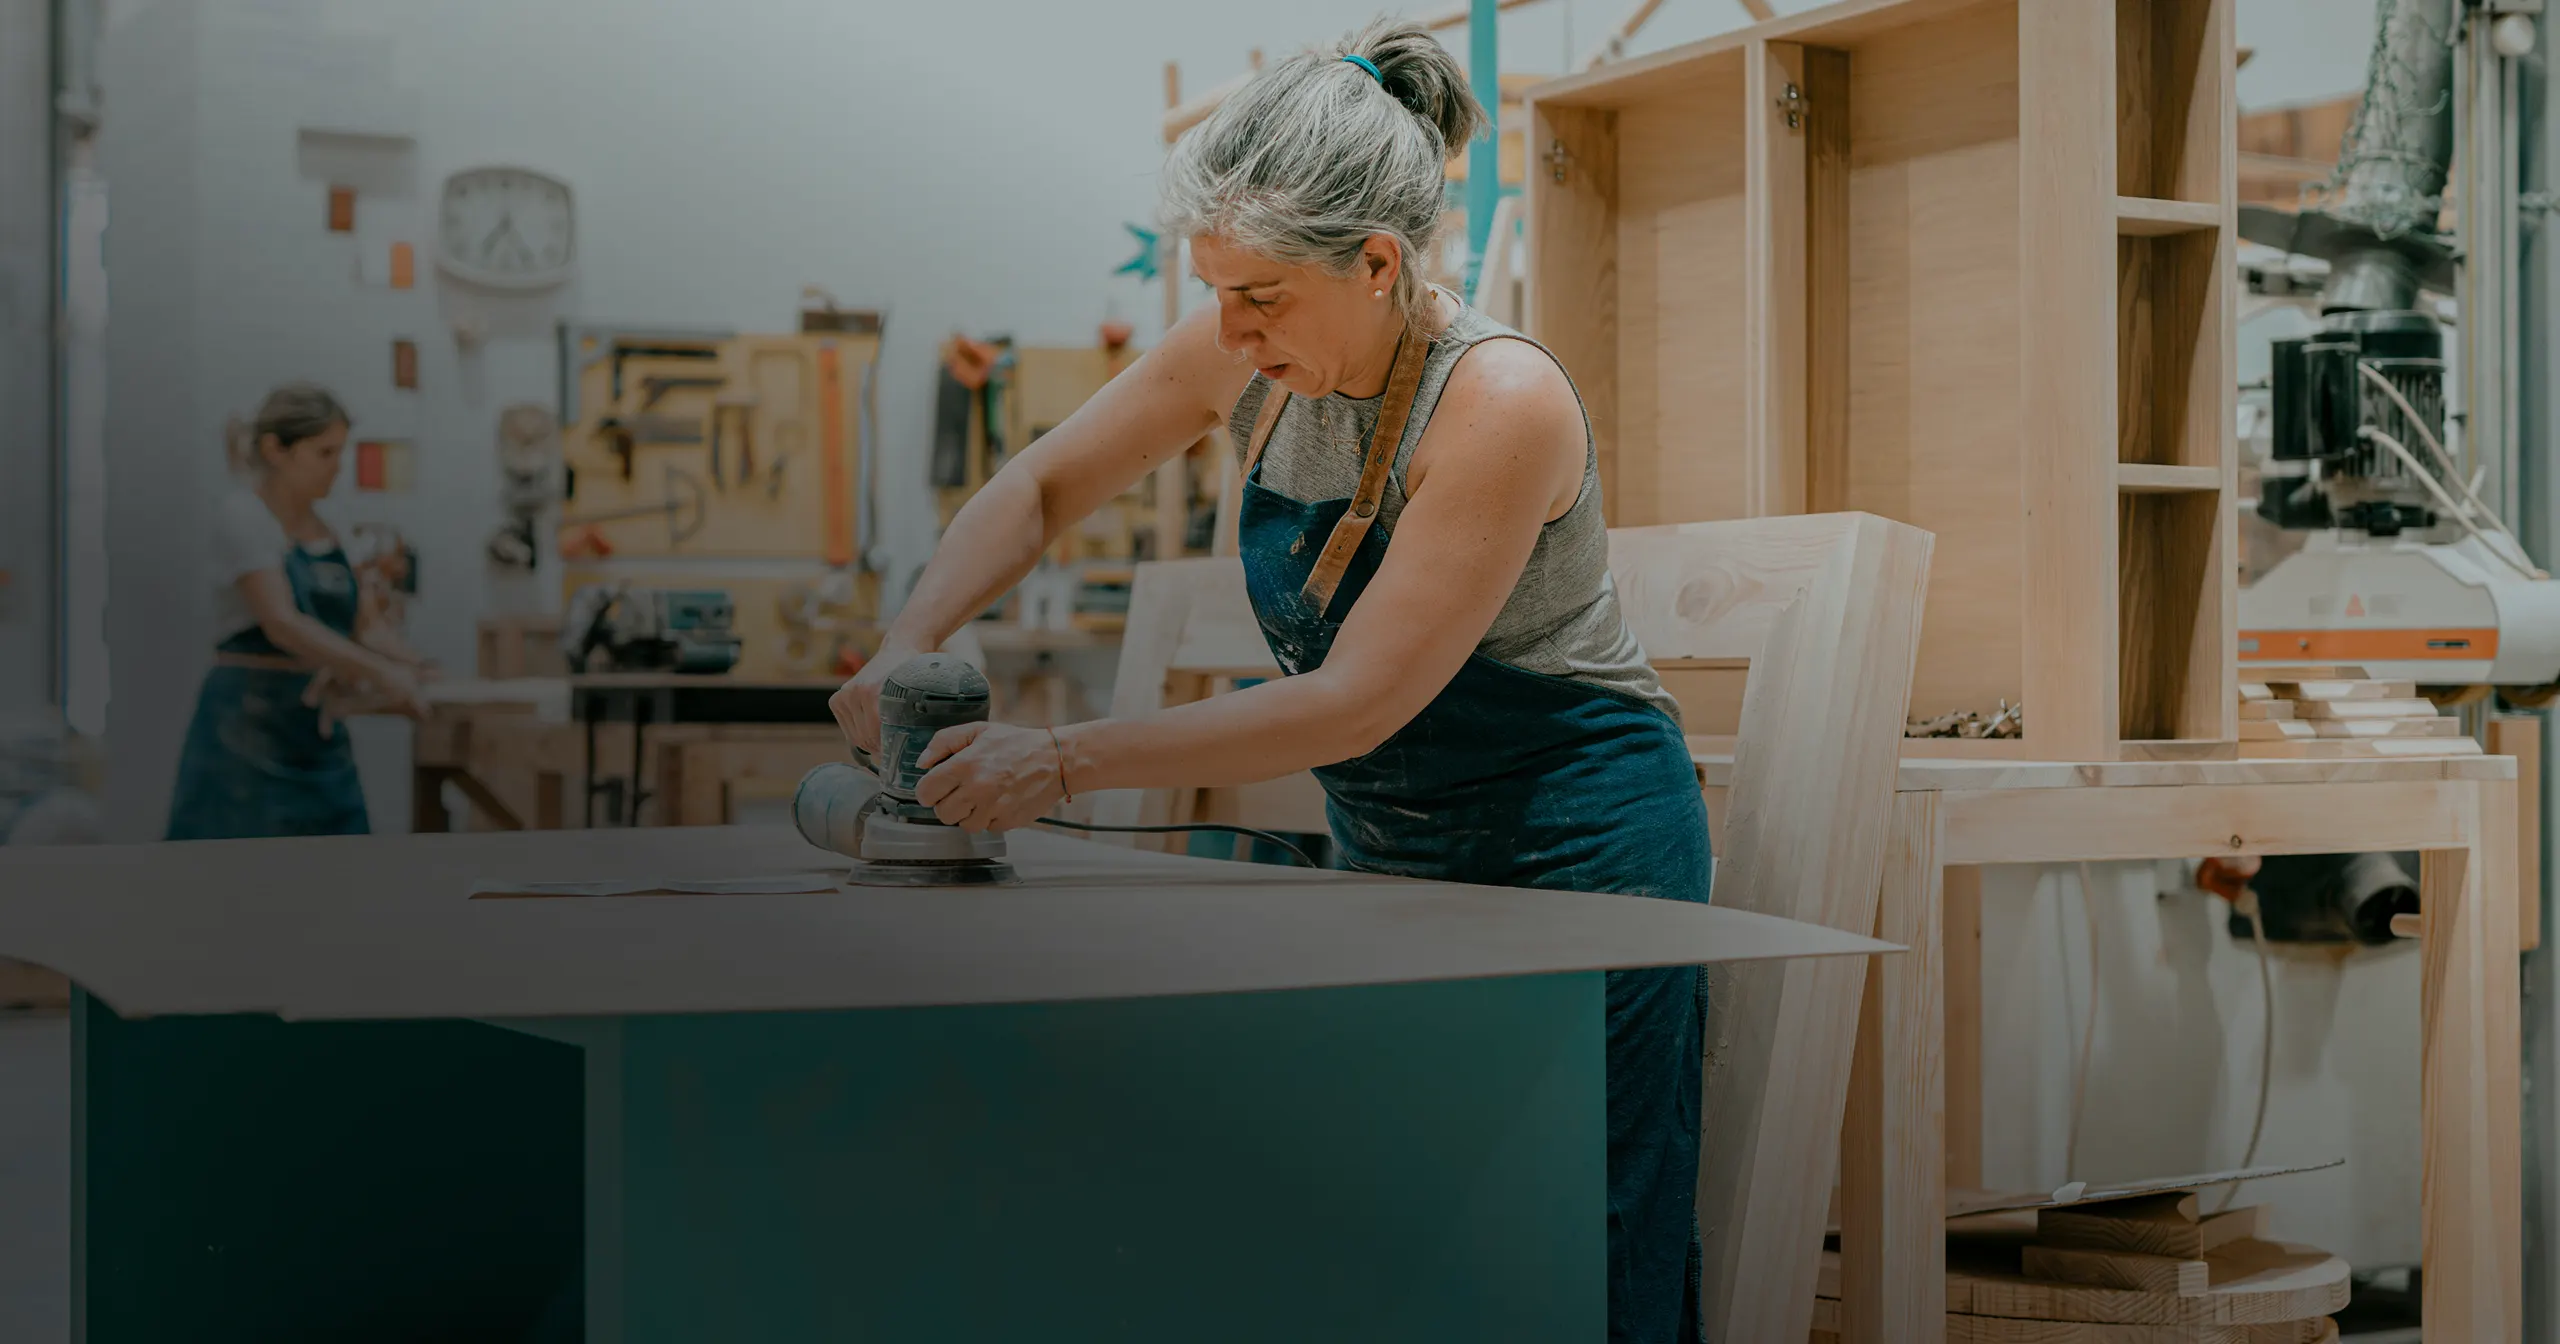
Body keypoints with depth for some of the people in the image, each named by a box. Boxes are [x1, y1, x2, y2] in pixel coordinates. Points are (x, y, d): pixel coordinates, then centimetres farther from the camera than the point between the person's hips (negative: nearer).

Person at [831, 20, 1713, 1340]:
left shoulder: (1503, 403, -25)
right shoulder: (1247, 355, -5)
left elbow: (1356, 701, -26)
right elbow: (1037, 489, 8)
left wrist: (1064, 761, -26)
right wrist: (905, 643, -10)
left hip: (1576, 848, -6)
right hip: (1392, 847, 6)